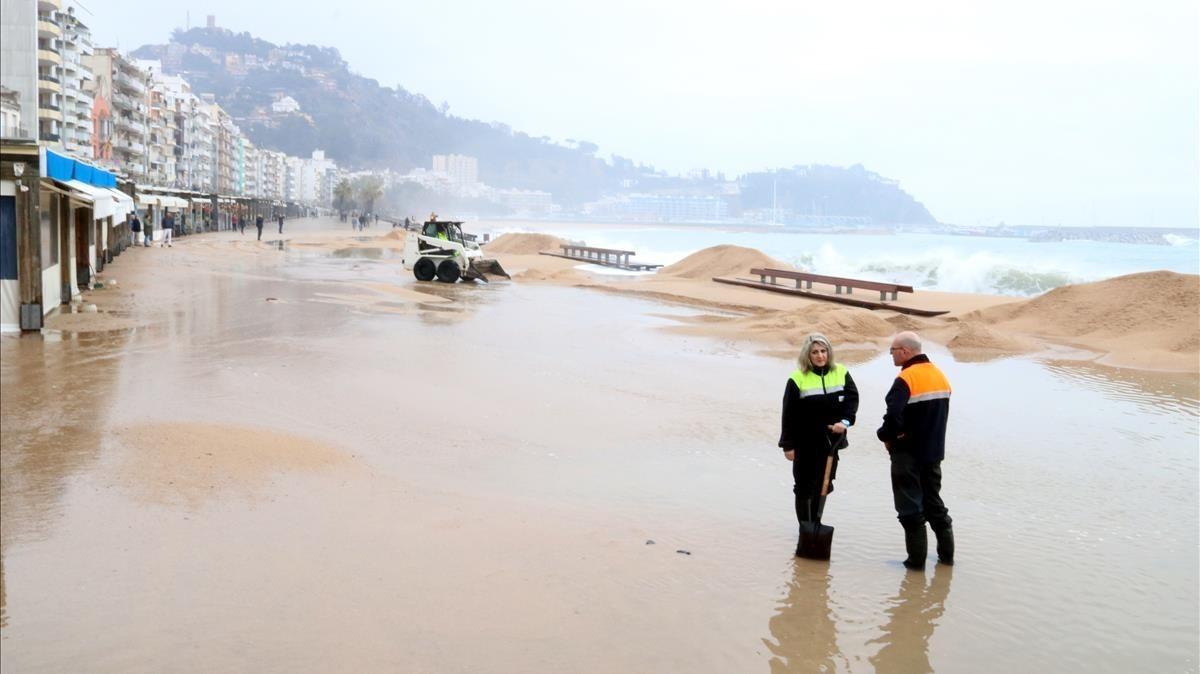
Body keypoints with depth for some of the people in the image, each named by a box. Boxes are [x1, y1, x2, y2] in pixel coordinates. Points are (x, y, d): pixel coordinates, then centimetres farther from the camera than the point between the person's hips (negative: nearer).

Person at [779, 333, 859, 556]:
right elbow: (789, 414, -9)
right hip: (805, 443, -4)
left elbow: (853, 398, 1)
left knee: (824, 485, 14)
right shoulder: (798, 378, -11)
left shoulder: (841, 373, 0)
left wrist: (845, 421, -18)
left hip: (830, 440, 4)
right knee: (805, 487, 1)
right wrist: (788, 444, -9)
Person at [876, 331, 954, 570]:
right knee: (933, 500, 19)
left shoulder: (906, 379, -19)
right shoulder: (940, 376, 7)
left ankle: (916, 559, 6)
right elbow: (941, 414, 12)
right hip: (934, 451, 8)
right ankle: (946, 553, 25)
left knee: (910, 506, 2)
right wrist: (929, 438, 10)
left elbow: (893, 416, -27)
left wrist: (886, 436, -9)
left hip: (908, 453, -8)